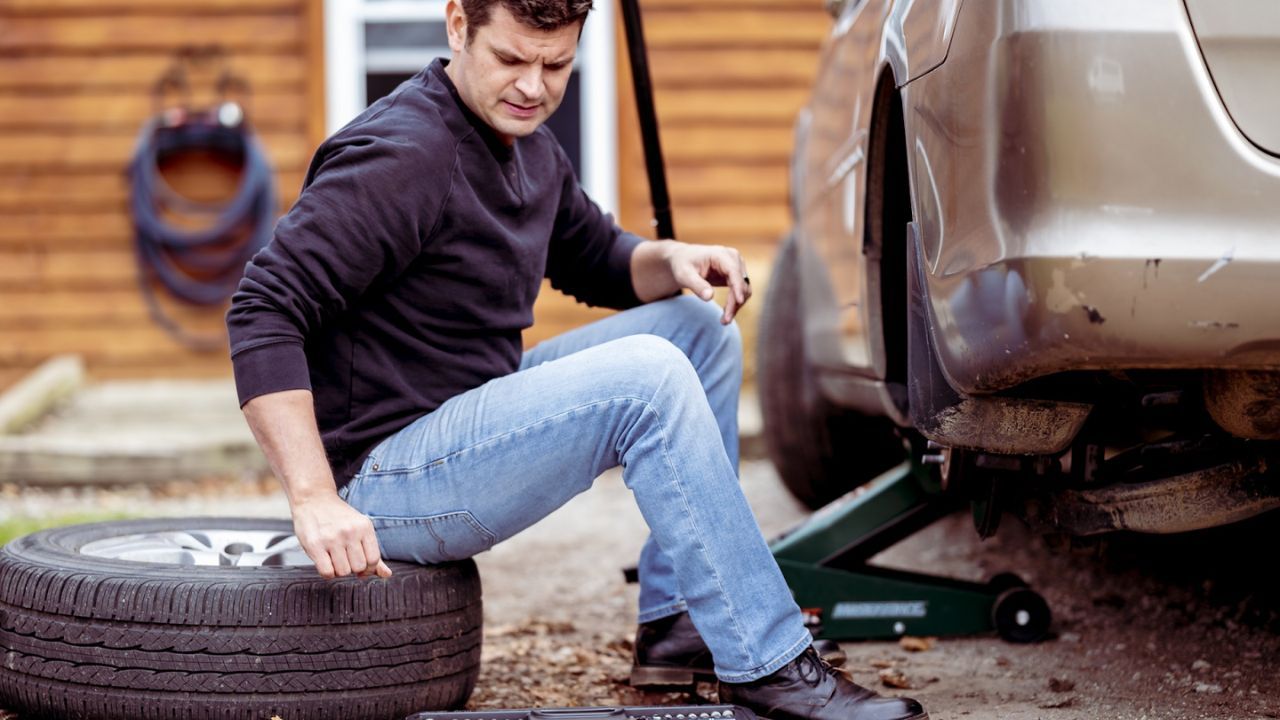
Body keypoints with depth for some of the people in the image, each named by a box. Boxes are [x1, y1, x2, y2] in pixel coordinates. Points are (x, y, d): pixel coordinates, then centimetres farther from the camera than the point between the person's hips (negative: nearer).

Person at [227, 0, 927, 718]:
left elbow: (597, 258, 24)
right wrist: (316, 500, -33)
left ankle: (676, 617, 11)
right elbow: (264, 313, -26)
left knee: (702, 327, 9)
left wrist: (674, 260, 0)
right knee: (647, 375, -26)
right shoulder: (401, 154, -20)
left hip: (473, 410, 10)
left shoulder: (525, 143, 9)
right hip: (384, 468, -10)